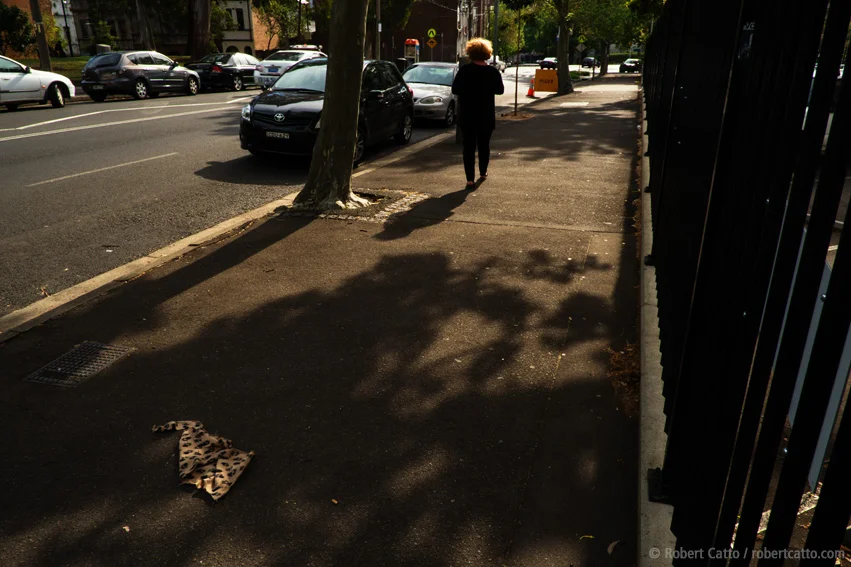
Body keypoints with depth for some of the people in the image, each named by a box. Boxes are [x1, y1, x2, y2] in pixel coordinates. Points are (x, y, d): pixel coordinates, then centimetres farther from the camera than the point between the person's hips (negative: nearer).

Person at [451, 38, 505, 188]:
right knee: (484, 144, 18)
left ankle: (470, 179, -8)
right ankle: (483, 172, 30)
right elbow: (500, 90, 6)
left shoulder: (465, 70, -11)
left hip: (467, 115, -2)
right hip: (487, 115, 2)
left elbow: (455, 90, -7)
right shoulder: (493, 72, -4)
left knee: (469, 146, -1)